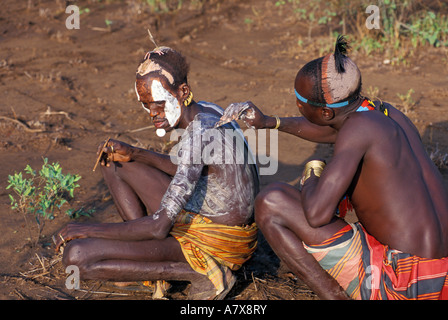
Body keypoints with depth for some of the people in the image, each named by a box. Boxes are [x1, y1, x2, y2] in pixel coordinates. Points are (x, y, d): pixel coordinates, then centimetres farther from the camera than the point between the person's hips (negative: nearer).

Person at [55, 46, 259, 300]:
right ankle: (147, 264, 10)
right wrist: (134, 154, 4)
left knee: (76, 255, -18)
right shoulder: (206, 111, 0)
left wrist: (89, 230, -18)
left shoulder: (198, 136, -28)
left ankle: (199, 272, -11)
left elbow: (159, 227, -30)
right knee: (114, 163, 17)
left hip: (211, 241, -10)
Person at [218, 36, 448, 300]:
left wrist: (311, 177, -4)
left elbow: (316, 213, -25)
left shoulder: (359, 127, -18)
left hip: (399, 286, -9)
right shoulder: (385, 112, 8)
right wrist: (270, 122, 34)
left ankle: (336, 296, -2)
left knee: (270, 203, -10)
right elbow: (331, 131, 31)